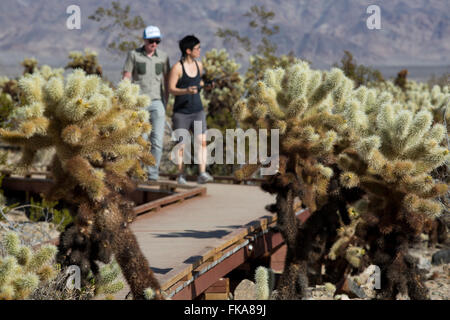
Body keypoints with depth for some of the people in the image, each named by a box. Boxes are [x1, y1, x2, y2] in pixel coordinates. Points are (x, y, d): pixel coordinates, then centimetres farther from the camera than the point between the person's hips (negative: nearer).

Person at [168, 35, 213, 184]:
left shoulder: (199, 65, 8)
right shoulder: (177, 67, -11)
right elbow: (171, 89, -10)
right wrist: (186, 91, -26)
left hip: (197, 111, 4)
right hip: (181, 112, -4)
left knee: (202, 141, -11)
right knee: (181, 145, 4)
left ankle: (202, 174, -15)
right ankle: (180, 175, 18)